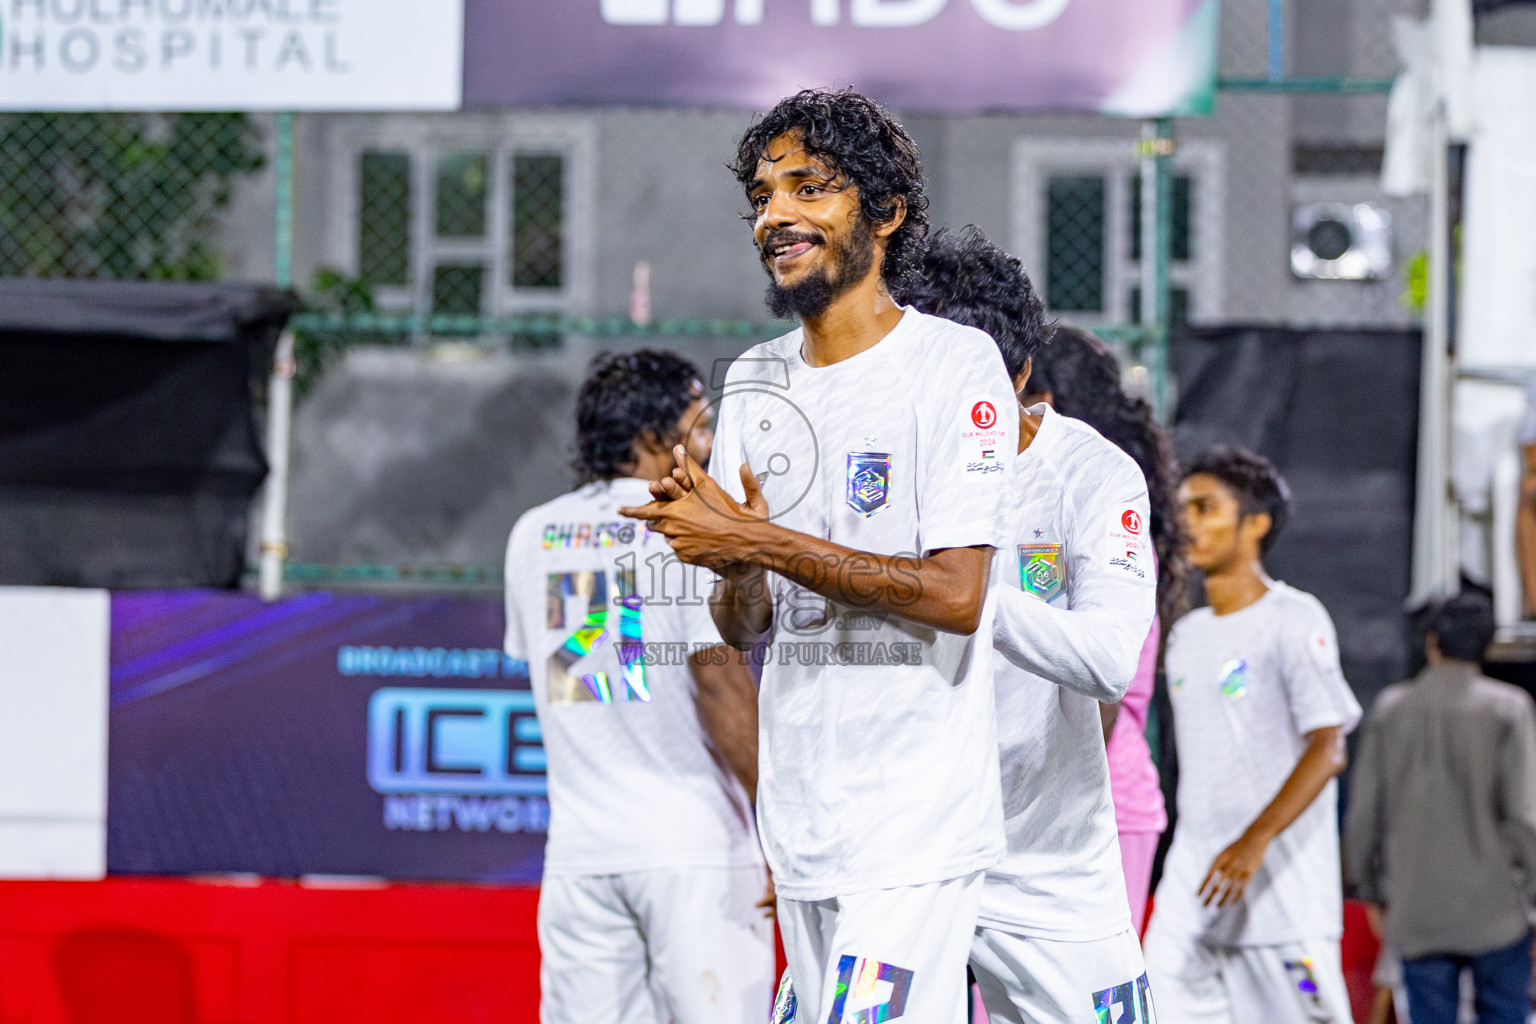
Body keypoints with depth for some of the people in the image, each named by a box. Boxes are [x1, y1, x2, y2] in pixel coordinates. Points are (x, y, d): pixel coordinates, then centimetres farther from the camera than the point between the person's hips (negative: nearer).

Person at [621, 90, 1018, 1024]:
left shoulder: (956, 365, -8)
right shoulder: (755, 383, 13)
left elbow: (955, 596, -18)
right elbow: (746, 632, 14)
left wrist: (761, 542, -18)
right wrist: (736, 570, -10)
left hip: (919, 822, -7)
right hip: (799, 819, 7)